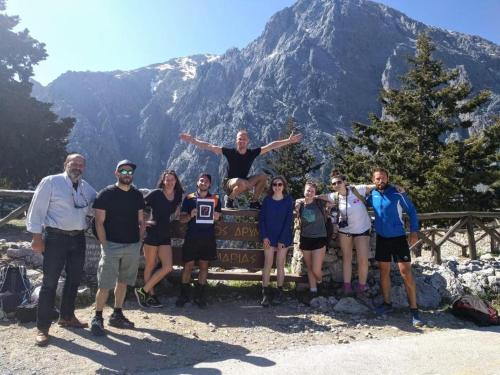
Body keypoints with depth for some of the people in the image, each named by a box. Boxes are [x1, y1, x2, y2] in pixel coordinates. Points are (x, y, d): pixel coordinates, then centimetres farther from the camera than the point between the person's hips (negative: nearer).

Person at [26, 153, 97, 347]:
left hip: (78, 238, 6)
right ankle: (43, 327, 11)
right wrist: (37, 236, -10)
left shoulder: (86, 187, 9)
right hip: (56, 237, -6)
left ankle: (67, 316, 33)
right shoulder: (50, 182, -6)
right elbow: (37, 209, -7)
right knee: (50, 282, -1)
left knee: (74, 279, 15)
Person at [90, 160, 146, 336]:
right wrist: (105, 245, -12)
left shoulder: (137, 195, 9)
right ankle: (97, 318, 12)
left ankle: (117, 315, 26)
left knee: (123, 282, 13)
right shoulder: (106, 194, -4)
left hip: (133, 247, 5)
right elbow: (99, 222, -6)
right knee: (105, 285, -4)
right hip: (112, 245, -4)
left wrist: (139, 241, 6)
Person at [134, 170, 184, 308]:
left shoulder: (178, 196, 7)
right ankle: (151, 295, 20)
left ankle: (143, 291, 11)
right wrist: (142, 222, -10)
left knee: (167, 267, -1)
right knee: (150, 266, 6)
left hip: (165, 235, 5)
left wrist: (177, 211, 4)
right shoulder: (156, 194, -8)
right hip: (152, 233, -5)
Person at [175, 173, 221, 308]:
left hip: (208, 238, 1)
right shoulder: (189, 198, 6)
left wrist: (217, 217, -7)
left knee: (204, 266, 6)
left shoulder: (215, 199, 9)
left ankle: (199, 296, 17)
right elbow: (181, 218, 5)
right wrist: (190, 215, -16)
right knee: (188, 266, 1)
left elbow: (219, 217, 17)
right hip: (191, 237, -1)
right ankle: (184, 295, 15)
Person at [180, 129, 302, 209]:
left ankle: (254, 201, 1)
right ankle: (230, 199, -8)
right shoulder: (230, 152, -14)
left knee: (263, 176, -12)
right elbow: (209, 147, -16)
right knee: (242, 183, -38)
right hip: (229, 183, -5)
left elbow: (271, 146, -6)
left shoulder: (252, 153, -6)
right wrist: (192, 140, -22)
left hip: (243, 182, 5)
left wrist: (288, 141, -7)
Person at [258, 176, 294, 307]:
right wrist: (264, 236, -9)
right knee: (268, 264, -1)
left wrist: (282, 240, -11)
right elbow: (261, 218, 1)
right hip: (269, 237, 1)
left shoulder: (288, 200, -3)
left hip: (283, 237, -1)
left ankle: (279, 292, 17)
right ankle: (265, 293, 4)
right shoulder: (267, 200, 2)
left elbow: (288, 221, -6)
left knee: (280, 265, 5)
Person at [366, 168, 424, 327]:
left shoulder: (397, 193, -11)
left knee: (406, 272, -7)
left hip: (398, 237, -4)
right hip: (381, 238, 4)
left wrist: (414, 230, -9)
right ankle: (387, 304, 26)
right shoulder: (372, 195, 1)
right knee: (384, 271, 11)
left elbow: (411, 210, -3)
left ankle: (414, 310, 2)